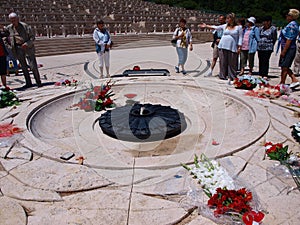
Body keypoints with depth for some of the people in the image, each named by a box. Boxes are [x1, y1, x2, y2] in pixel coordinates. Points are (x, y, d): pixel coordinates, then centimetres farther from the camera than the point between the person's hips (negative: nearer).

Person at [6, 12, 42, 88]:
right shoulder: (9, 28, 6)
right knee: (23, 67, 8)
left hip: (27, 47, -4)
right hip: (18, 49, 4)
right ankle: (28, 83, 16)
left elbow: (32, 37, -6)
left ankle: (38, 82, 4)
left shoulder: (25, 26, -7)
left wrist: (27, 44, -21)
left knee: (33, 66, -7)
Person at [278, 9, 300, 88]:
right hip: (290, 49, 10)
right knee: (285, 67, 15)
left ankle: (282, 83, 8)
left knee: (284, 67, -1)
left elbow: (289, 40, -21)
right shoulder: (293, 24, 15)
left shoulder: (291, 25, -16)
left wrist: (283, 51, -20)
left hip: (288, 49, -10)